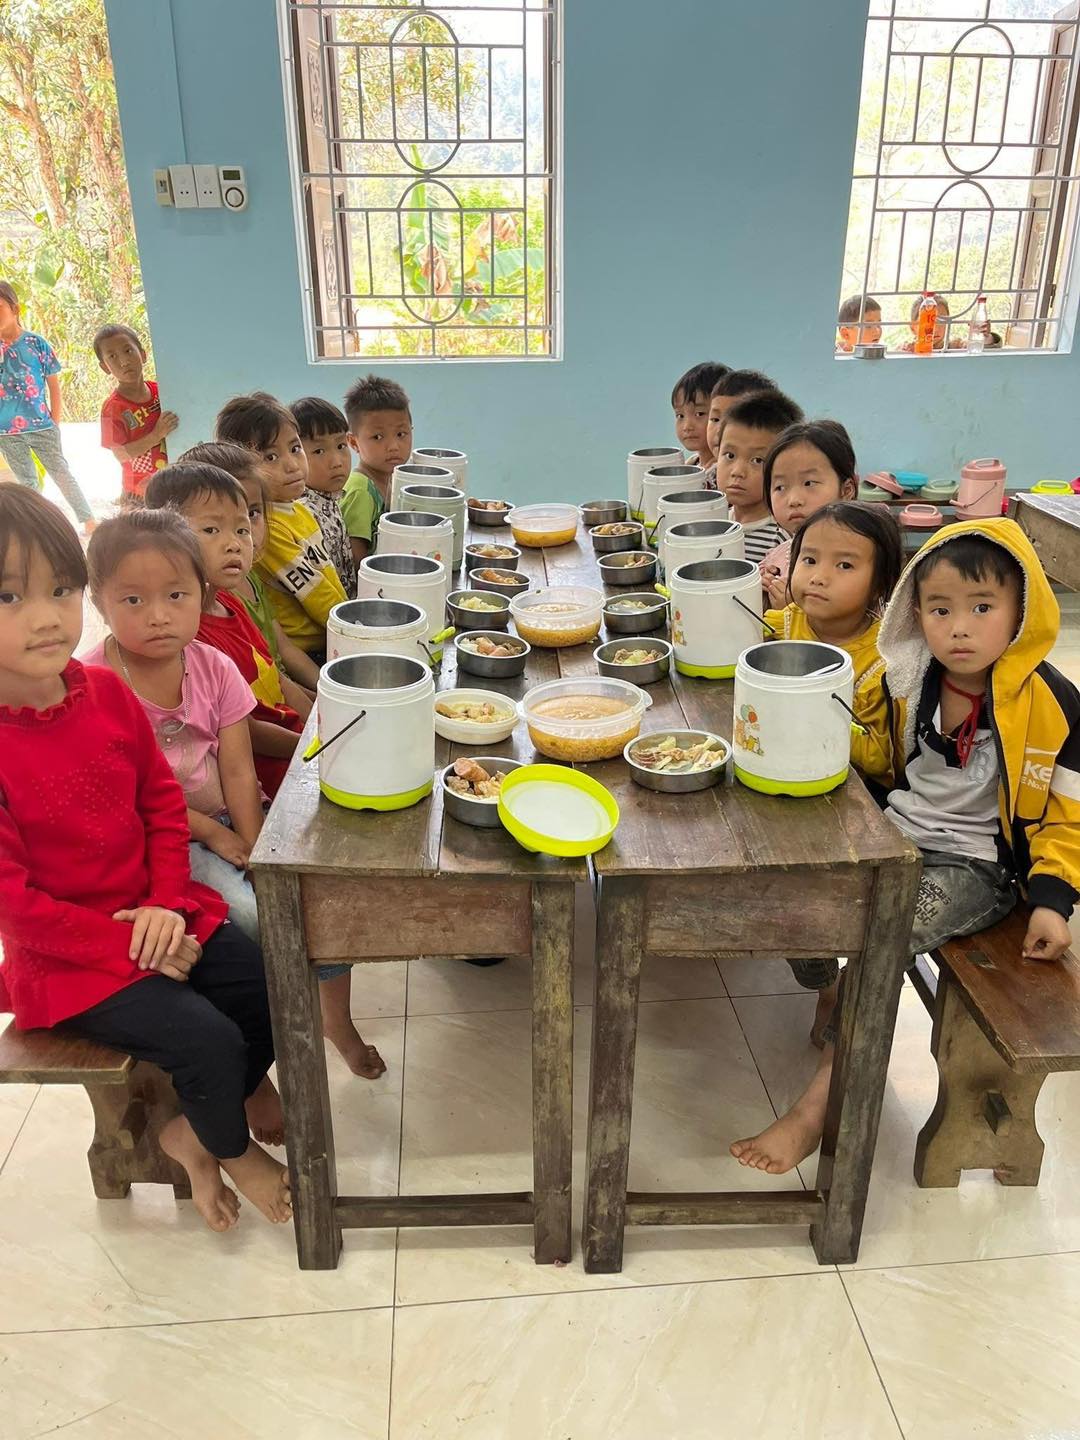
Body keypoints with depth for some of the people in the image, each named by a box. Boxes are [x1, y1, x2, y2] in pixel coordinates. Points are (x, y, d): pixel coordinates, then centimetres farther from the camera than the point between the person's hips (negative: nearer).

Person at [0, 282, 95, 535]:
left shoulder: (36, 343, -5)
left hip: (40, 426, -2)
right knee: (26, 482, 13)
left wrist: (54, 423, 0)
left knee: (61, 474, 3)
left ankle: (89, 522, 10)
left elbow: (54, 385, 2)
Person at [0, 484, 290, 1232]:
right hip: (64, 958, -6)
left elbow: (162, 800, 3)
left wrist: (169, 902, -9)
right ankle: (232, 1151, 20)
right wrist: (126, 947, -16)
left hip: (154, 916, 6)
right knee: (210, 1040, -16)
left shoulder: (105, 691, -5)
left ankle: (191, 1133, 25)